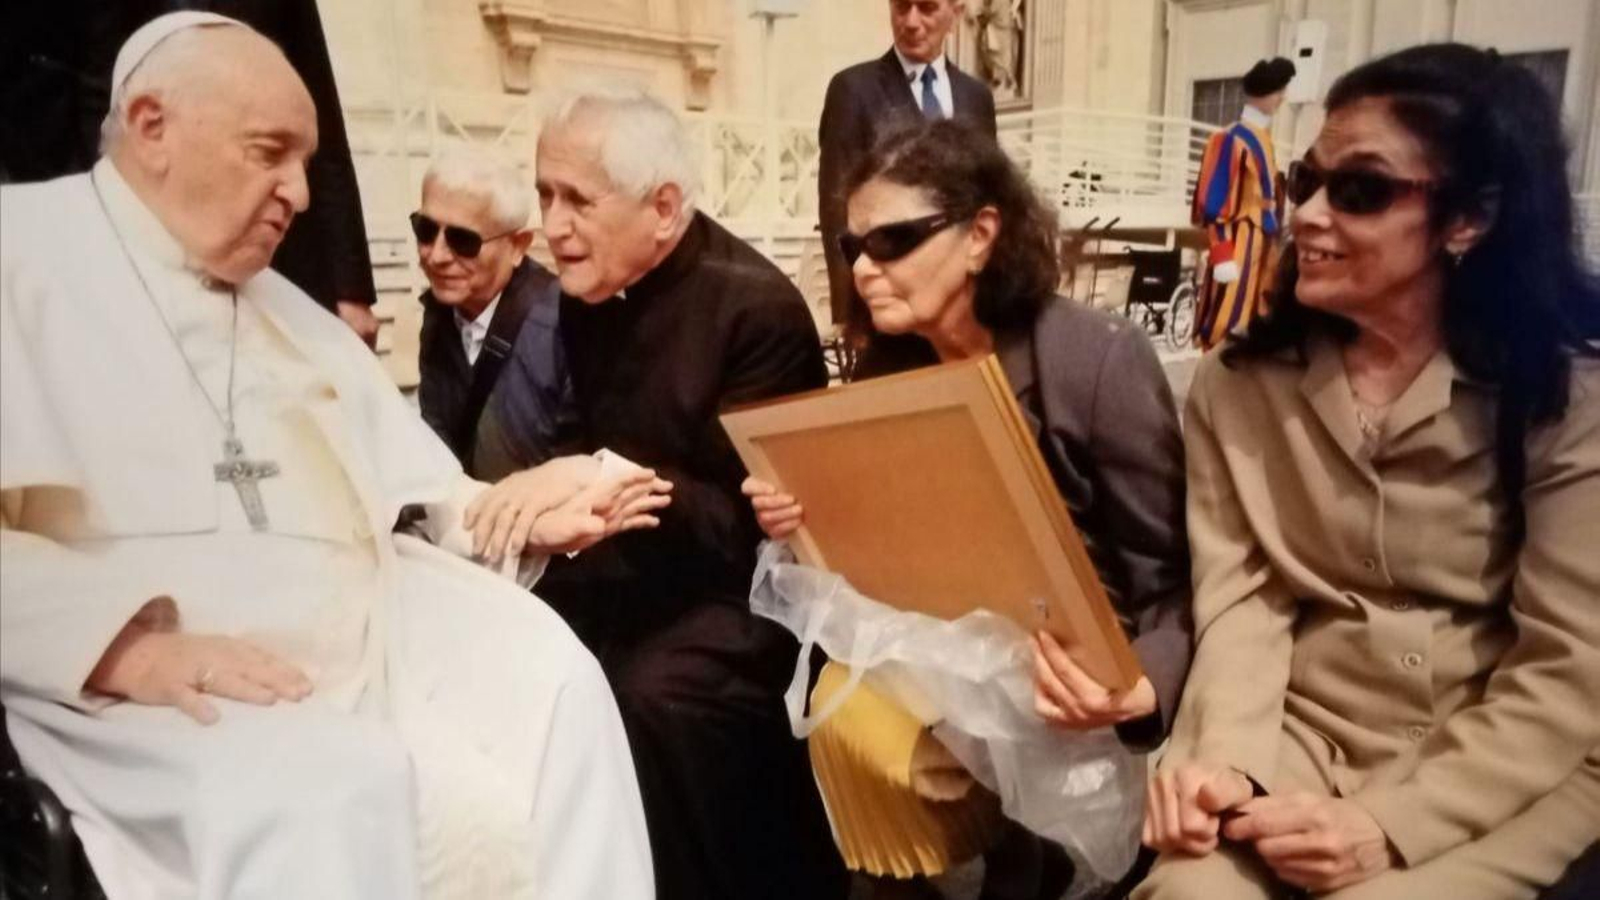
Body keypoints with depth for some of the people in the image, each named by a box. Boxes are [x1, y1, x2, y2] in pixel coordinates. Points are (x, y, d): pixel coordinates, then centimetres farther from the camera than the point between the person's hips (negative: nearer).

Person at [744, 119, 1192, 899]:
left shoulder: (1102, 360, -18)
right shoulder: (885, 367, -4)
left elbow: (1171, 585, -16)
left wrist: (1139, 690, -36)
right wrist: (811, 530, -18)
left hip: (1075, 668, -4)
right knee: (843, 710, -20)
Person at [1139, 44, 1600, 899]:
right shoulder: (1238, 382, 1)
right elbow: (1238, 594, -5)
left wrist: (1388, 823, -19)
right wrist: (1225, 757, -22)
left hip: (1510, 775, -1)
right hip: (1296, 735, 2)